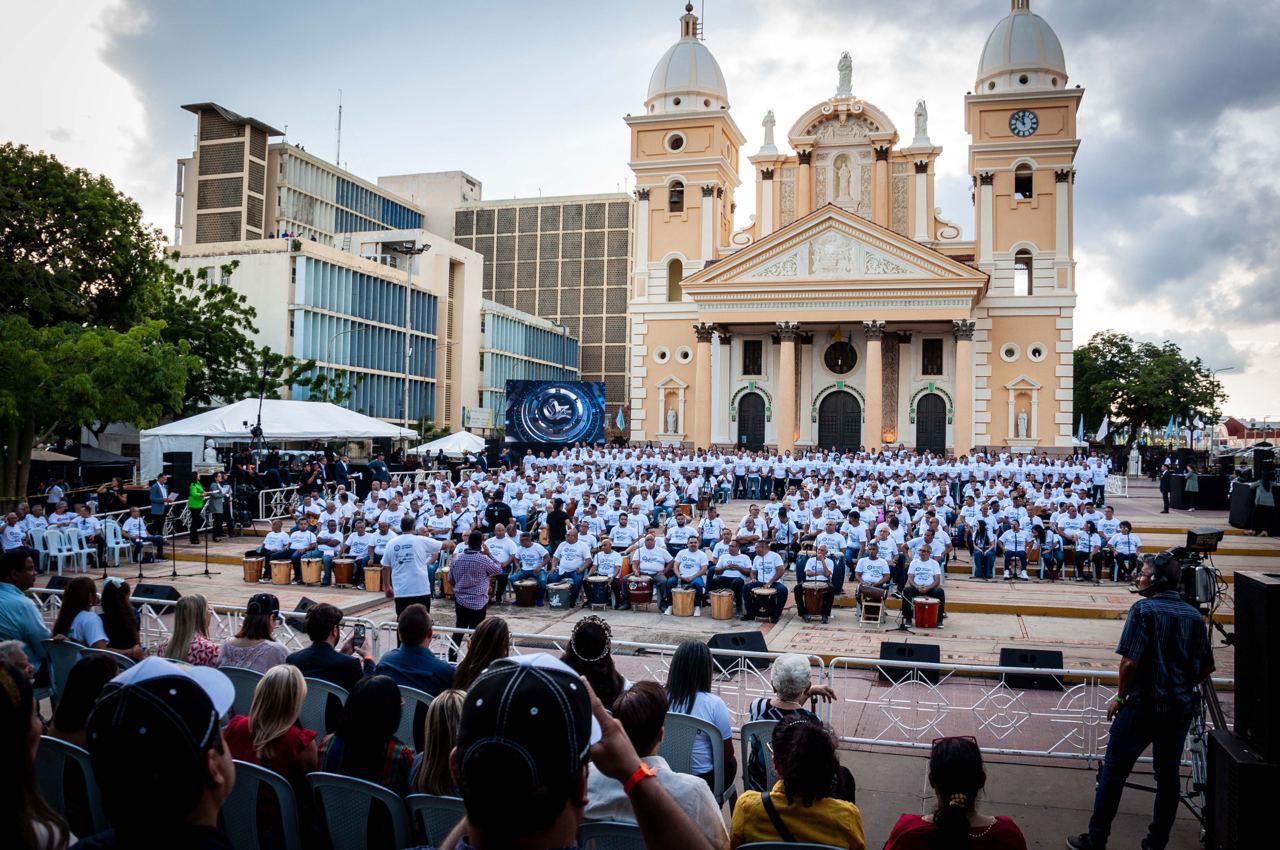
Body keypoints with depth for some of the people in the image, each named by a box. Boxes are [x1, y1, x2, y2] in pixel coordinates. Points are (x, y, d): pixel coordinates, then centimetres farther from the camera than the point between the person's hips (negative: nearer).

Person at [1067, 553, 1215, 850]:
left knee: (1114, 771, 3)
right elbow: (1206, 667, 11)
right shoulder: (1194, 616, 5)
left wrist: (1120, 695, -5)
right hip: (1182, 707, 6)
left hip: (1143, 705, -6)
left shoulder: (1144, 609, -14)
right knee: (1168, 775, 14)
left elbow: (1130, 661, -18)